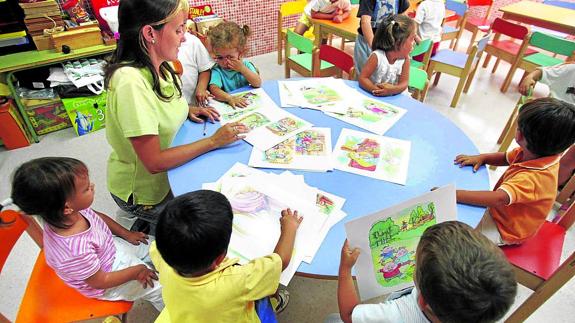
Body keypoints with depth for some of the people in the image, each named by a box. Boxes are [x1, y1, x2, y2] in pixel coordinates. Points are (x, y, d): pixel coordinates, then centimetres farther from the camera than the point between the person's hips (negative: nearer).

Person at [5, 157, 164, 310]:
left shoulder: (74, 211, -25)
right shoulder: (74, 252, -44)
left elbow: (98, 216, 1)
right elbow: (100, 281, -26)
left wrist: (126, 233, 2)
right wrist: (136, 271, -15)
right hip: (107, 284, -6)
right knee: (159, 287, 1)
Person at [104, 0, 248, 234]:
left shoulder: (157, 67, -5)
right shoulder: (131, 82, -31)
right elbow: (154, 162, -30)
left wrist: (186, 109, -3)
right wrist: (213, 141, -24)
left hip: (166, 171, 7)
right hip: (142, 191, -7)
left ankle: (147, 224, 26)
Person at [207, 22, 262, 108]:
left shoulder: (246, 65, 4)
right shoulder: (217, 70, -4)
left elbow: (258, 84, -5)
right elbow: (214, 88, -22)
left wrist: (242, 69, -13)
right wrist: (229, 98, -40)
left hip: (247, 103, 1)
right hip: (226, 106, -1)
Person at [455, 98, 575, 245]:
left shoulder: (533, 178, -39)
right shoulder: (535, 154, -12)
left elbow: (499, 198, -51)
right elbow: (506, 158, 6)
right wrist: (481, 158, -14)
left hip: (504, 230, -8)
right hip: (499, 211, 9)